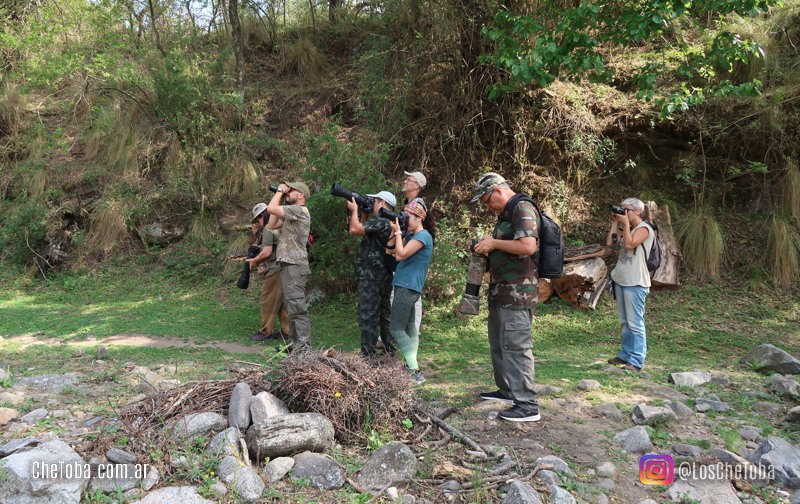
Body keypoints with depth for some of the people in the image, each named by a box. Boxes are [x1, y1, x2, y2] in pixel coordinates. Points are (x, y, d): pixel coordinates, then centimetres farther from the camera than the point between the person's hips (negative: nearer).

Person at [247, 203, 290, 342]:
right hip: (282, 268, 9)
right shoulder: (279, 227, 14)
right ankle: (286, 330, 16)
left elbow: (267, 252, -18)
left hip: (273, 270, -9)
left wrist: (254, 260, -2)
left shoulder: (268, 228, -11)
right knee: (282, 301, 13)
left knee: (267, 302, 1)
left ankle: (265, 332, 7)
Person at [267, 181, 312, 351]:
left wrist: (279, 190, -2)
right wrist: (280, 194, 18)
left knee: (297, 308, -11)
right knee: (292, 307, 13)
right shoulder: (293, 212, 19)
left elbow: (270, 209, -19)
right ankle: (294, 343, 20)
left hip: (294, 267, -10)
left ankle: (303, 346, -10)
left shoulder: (299, 210, -12)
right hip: (289, 265, 10)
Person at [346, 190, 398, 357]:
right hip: (384, 276, 10)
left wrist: (354, 210, -8)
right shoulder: (389, 222, 15)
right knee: (385, 313, 16)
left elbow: (354, 230, -23)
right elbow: (362, 230, 23)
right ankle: (389, 348, 24)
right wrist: (364, 212, 14)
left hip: (372, 277, -10)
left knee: (368, 316, -6)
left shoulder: (381, 221, -17)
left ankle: (367, 354, -4)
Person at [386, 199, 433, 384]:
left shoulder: (423, 236, -14)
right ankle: (411, 366, 23)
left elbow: (401, 254, -22)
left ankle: (416, 372, -15)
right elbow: (389, 250, 12)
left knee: (396, 328, -12)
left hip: (408, 287, -10)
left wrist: (398, 231, -14)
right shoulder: (410, 235, 14)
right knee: (409, 326, 14)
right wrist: (394, 231, 2)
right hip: (406, 286, 10)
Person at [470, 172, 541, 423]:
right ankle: (507, 390, 31)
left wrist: (494, 243, -15)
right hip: (501, 291, 10)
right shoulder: (505, 213, 19)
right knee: (498, 344, 18)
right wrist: (488, 248, 8)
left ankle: (527, 405, -3)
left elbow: (528, 246, -26)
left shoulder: (523, 209, -12)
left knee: (515, 346, -9)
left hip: (517, 293, -10)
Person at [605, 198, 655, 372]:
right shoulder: (627, 229, 16)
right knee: (624, 321, 14)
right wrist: (615, 223, 6)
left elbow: (629, 244, -23)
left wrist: (626, 223, -15)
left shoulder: (644, 228, -8)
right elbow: (609, 242, 7)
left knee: (635, 323, -7)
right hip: (621, 279, 9)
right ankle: (626, 355, 24)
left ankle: (636, 361, -4)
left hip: (635, 283, -9)